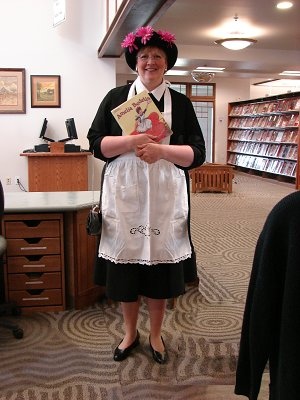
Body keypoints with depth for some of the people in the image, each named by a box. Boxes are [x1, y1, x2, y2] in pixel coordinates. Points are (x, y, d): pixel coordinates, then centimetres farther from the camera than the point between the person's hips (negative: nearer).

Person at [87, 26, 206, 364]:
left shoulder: (181, 103, 6)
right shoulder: (116, 97, 7)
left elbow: (197, 153, 1)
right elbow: (96, 143, 0)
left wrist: (162, 150, -16)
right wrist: (132, 141, -16)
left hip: (164, 198, 0)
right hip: (124, 196, 0)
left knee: (160, 266, 7)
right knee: (125, 266, 7)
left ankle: (156, 334, 28)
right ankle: (130, 333, 29)